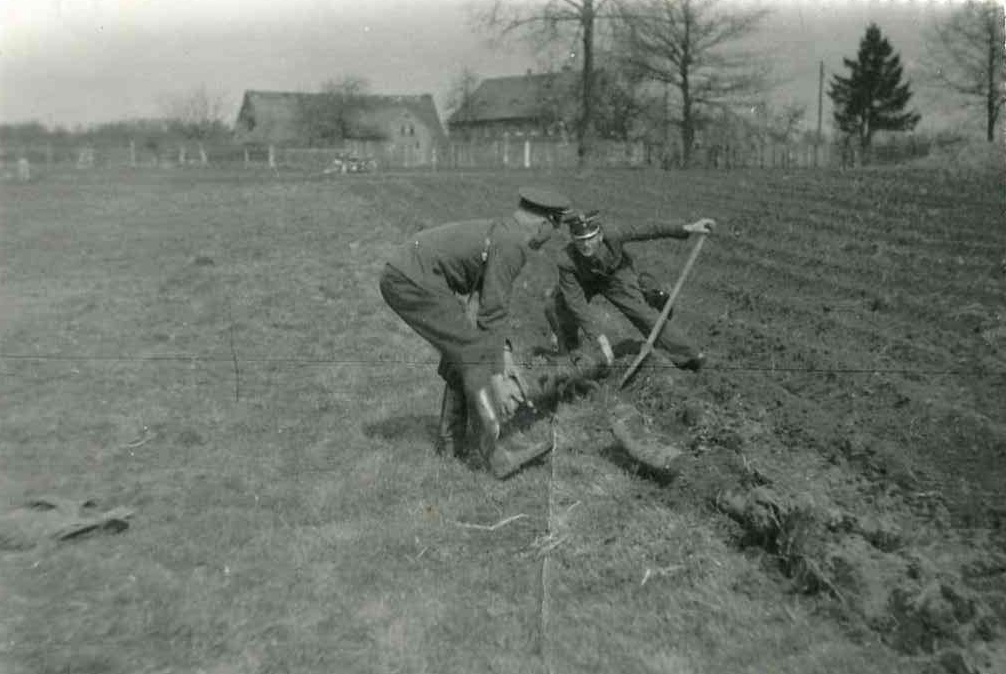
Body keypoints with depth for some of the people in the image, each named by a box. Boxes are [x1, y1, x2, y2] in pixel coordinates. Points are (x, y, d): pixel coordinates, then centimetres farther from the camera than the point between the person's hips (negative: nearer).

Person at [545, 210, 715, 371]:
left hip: (617, 276, -1)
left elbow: (650, 230, -29)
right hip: (585, 281, 1)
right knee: (554, 307, -13)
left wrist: (688, 228, -34)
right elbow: (576, 302, -35)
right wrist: (599, 337, -39)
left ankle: (689, 357, -3)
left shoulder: (611, 233, -38)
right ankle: (569, 352, 17)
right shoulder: (566, 261, -38)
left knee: (644, 314, -12)